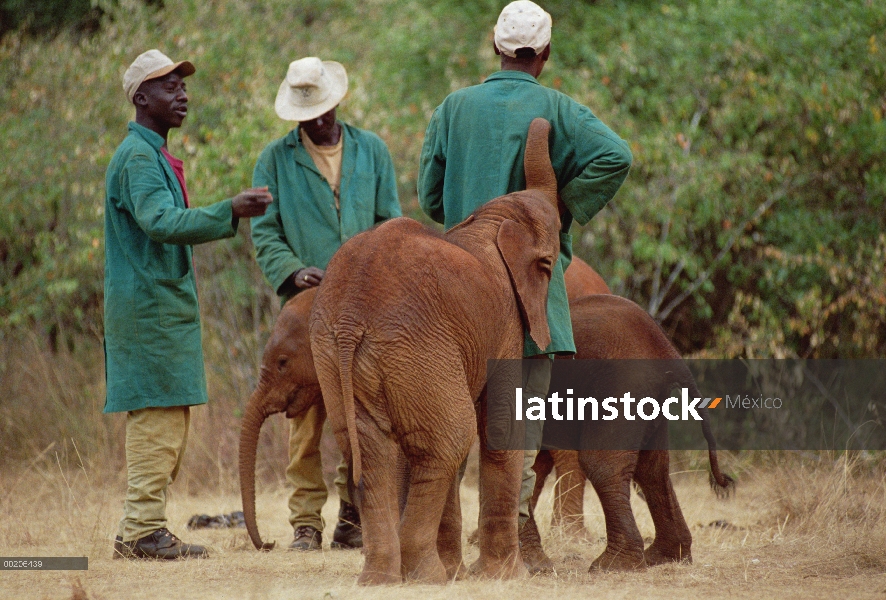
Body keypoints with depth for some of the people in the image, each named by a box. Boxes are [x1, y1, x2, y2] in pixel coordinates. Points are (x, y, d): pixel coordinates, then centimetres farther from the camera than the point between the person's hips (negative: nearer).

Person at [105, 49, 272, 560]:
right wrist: (230, 212, -35)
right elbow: (161, 223, -27)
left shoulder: (156, 156, 21)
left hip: (168, 304, 10)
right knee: (158, 416, -12)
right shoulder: (137, 158, -12)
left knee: (170, 418, 9)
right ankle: (142, 531, -12)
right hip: (149, 304, -10)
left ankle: (143, 530, 11)